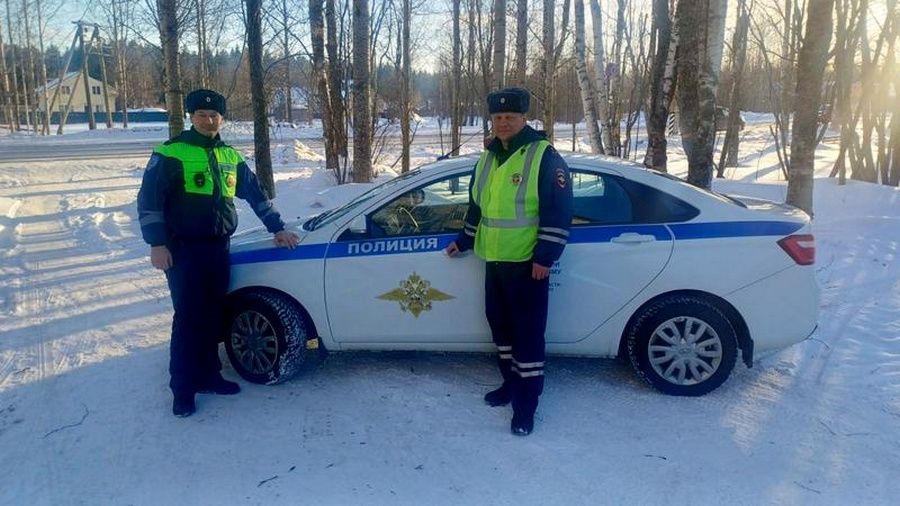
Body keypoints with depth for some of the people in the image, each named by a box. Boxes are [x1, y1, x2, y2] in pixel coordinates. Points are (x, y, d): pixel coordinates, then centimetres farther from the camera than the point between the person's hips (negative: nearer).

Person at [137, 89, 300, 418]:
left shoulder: (230, 156, 13)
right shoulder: (171, 153, -5)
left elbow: (255, 194, 19)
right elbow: (149, 200, -8)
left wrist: (277, 228, 16)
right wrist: (157, 244, -14)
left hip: (218, 248, 5)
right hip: (184, 249, -5)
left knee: (213, 317, 11)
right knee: (188, 319, -4)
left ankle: (209, 376, 24)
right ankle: (182, 390, 6)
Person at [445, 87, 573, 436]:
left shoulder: (544, 156, -11)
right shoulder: (488, 158, 12)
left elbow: (558, 212, -15)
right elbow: (476, 206, 23)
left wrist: (545, 257, -19)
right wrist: (464, 241, 24)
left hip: (527, 263, -8)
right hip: (494, 260, 8)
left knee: (527, 331, -2)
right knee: (500, 325, 16)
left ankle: (527, 402, 8)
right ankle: (511, 383, 33)